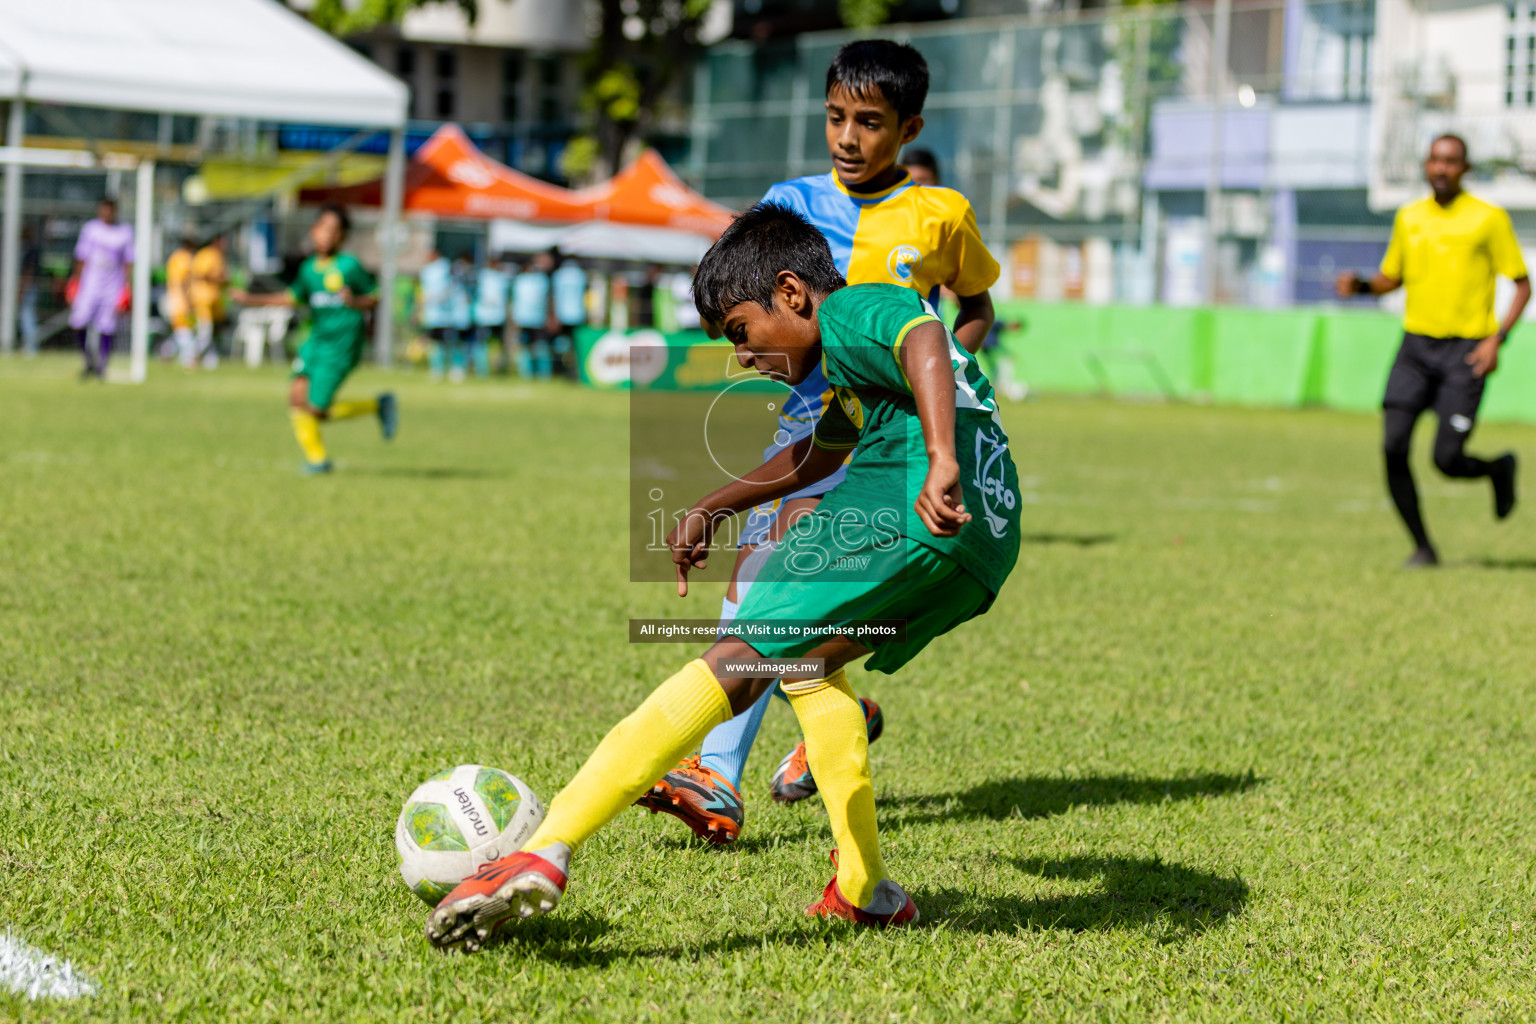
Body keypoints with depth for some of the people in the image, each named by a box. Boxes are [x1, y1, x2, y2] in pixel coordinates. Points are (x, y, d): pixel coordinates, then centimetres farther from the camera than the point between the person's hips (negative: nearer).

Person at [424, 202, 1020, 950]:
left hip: (912, 509, -10)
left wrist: (940, 461, -31)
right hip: (991, 542, 10)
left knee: (736, 664, -14)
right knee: (805, 658, 30)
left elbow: (924, 340, -17)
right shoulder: (861, 354, 36)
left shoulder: (854, 311, 5)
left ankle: (546, 851, -25)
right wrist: (716, 510, 53)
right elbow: (816, 453, 51)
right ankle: (865, 892, 21)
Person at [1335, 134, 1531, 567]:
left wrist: (1497, 338, -13)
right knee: (1393, 447, -10)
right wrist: (1359, 285, -2)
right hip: (1416, 344, 4)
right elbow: (1391, 278, 21)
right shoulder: (1409, 217, 10)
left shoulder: (1489, 219, -3)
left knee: (1447, 460, -11)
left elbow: (1522, 285, 0)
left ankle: (1498, 468, 25)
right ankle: (1422, 547, 5)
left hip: (1466, 352, -4)